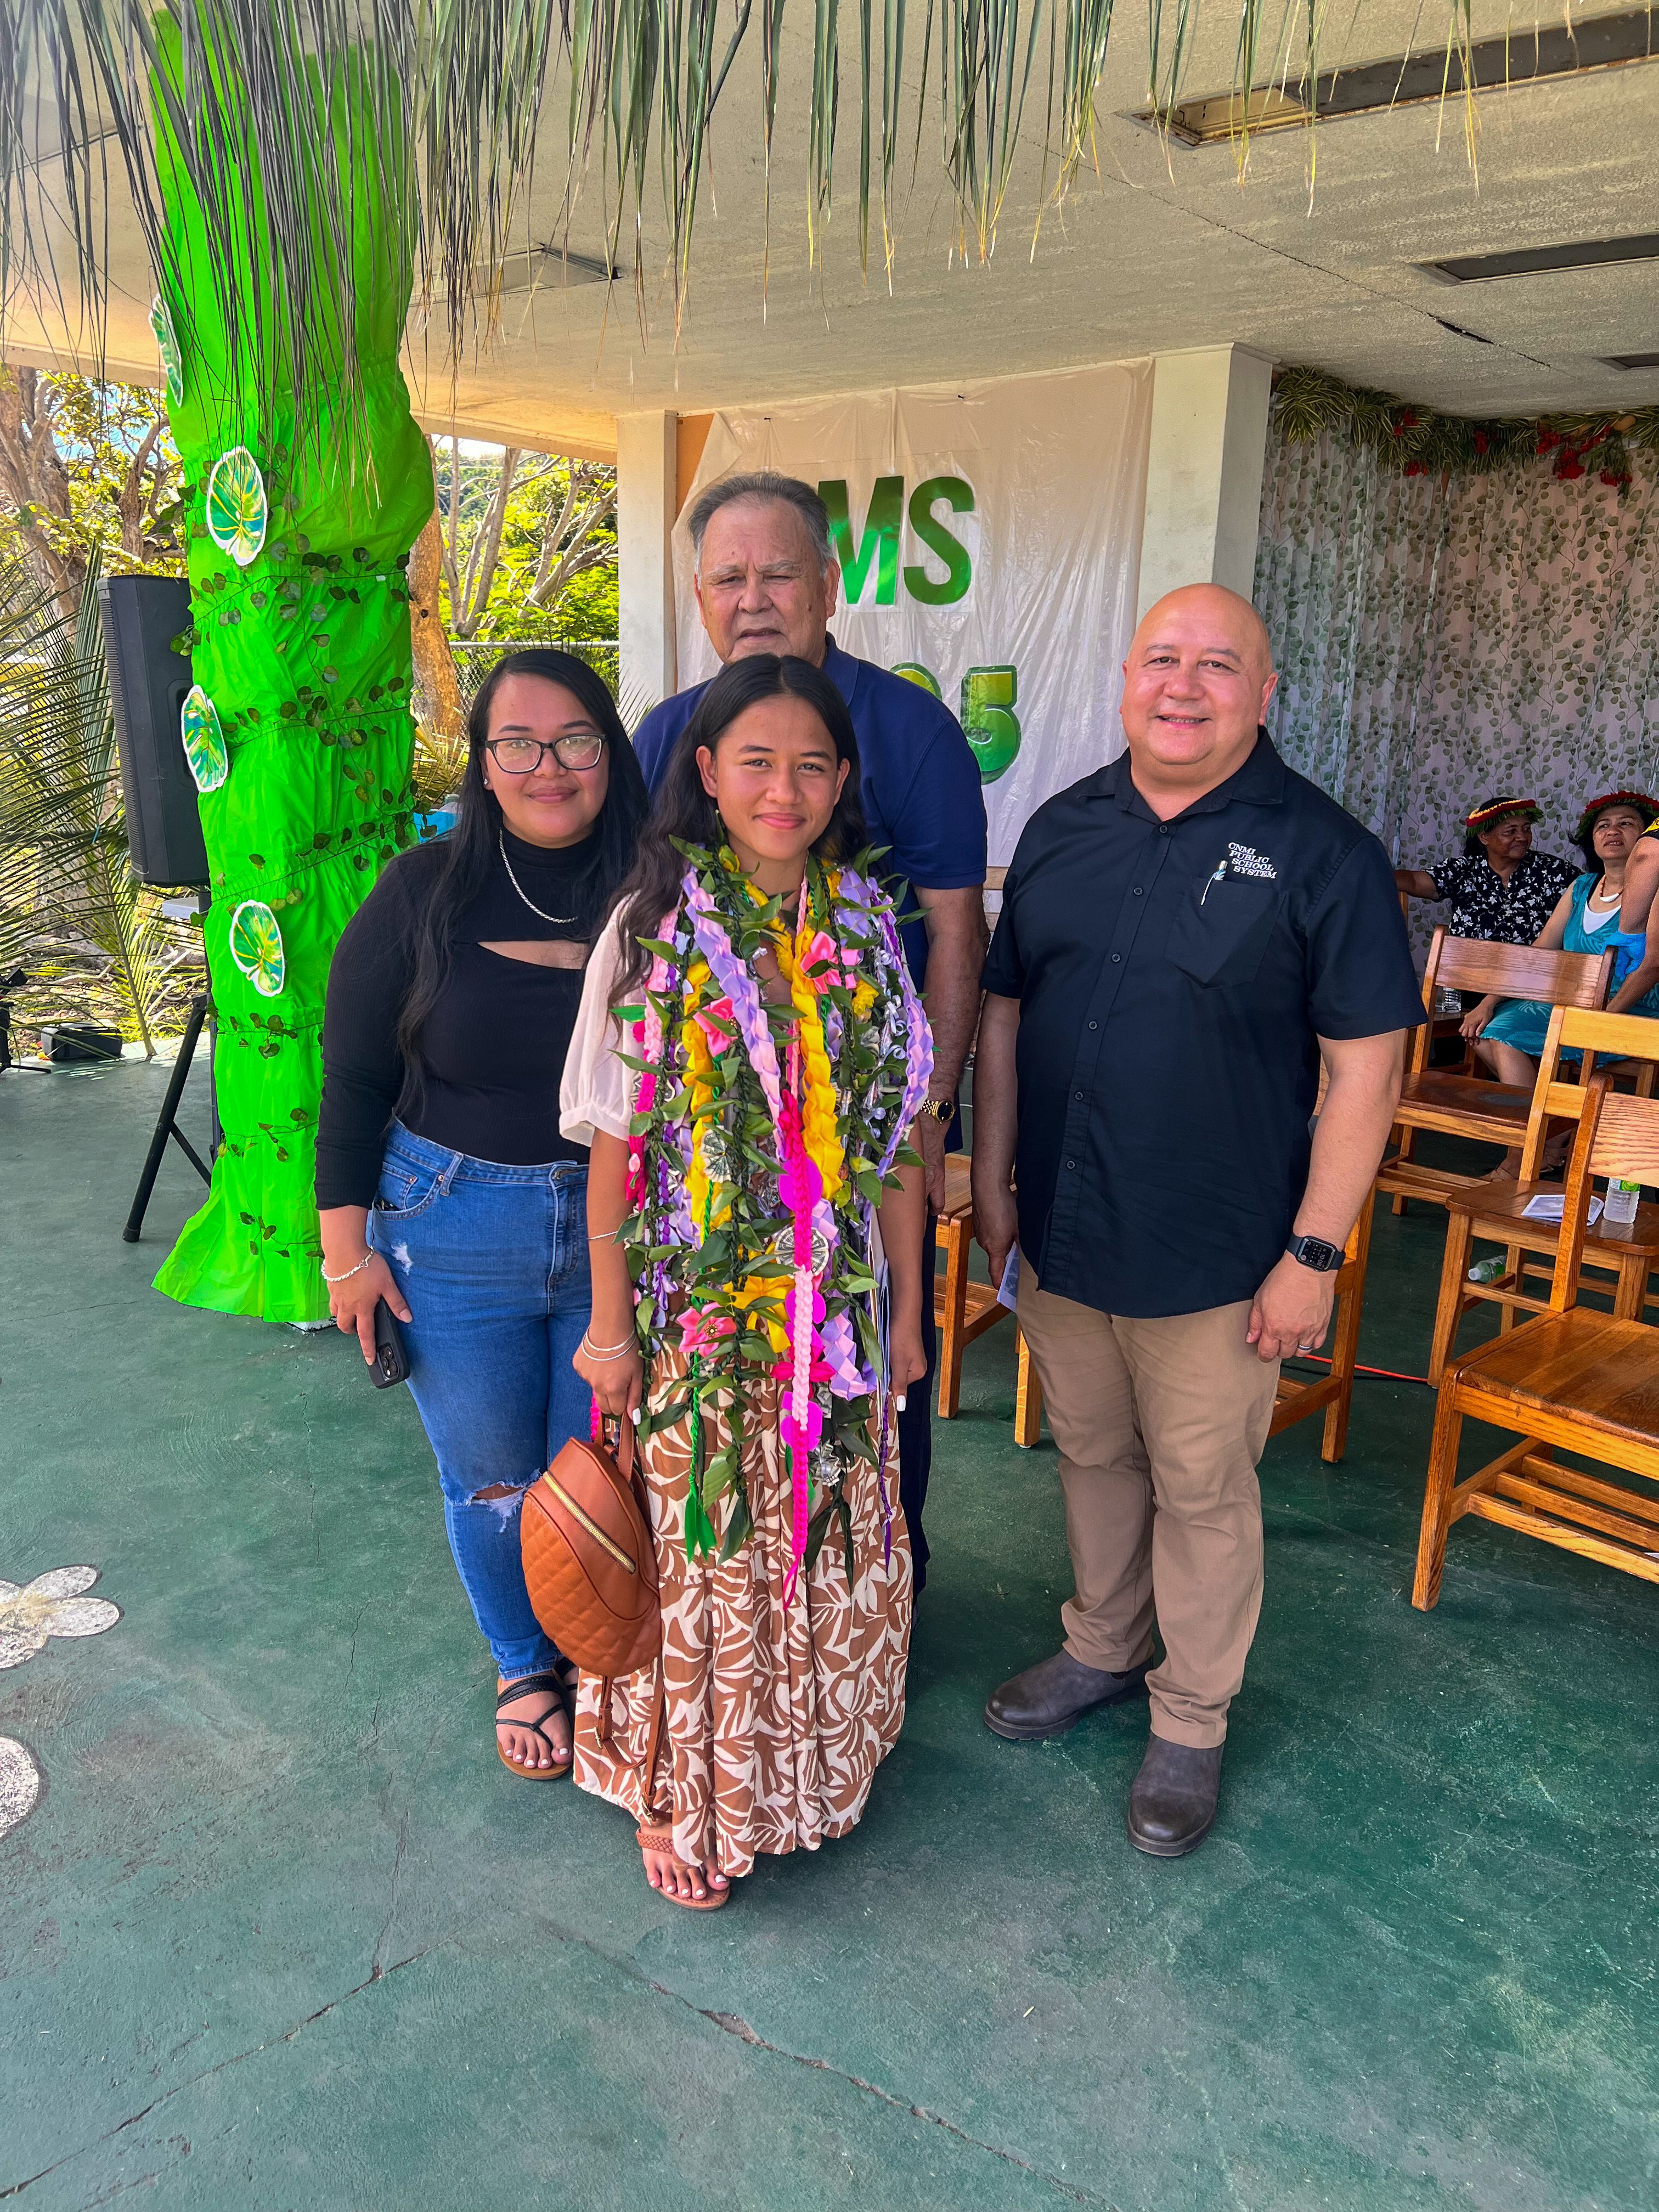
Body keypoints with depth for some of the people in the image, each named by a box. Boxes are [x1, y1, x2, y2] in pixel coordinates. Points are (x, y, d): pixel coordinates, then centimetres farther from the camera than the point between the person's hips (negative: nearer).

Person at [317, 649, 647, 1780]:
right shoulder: (423, 894, -7)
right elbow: (353, 1079, -2)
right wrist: (346, 1241, -3)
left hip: (618, 1231, 0)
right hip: (454, 1239, 0)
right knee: (490, 1477, 15)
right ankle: (524, 1668, 41)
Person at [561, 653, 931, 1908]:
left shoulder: (867, 932, 1)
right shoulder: (656, 926, -9)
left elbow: (900, 1142, 4)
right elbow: (616, 1145, -7)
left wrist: (906, 1312, 6)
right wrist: (610, 1329, -6)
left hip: (838, 1315, 3)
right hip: (697, 1316, -3)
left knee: (832, 1548, 16)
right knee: (699, 1558, 10)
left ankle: (810, 1768, 42)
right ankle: (683, 1797, 35)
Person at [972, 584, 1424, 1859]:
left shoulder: (1321, 852, -10)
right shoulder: (1064, 828, 5)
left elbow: (1365, 1067, -11)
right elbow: (1005, 1009, 10)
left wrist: (1315, 1251, -13)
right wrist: (992, 1176, 8)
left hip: (1214, 1259, -4)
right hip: (1059, 1235, 4)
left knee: (1202, 1492, 11)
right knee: (1092, 1456, 21)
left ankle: (1193, 1721, 33)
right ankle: (1102, 1652, 44)